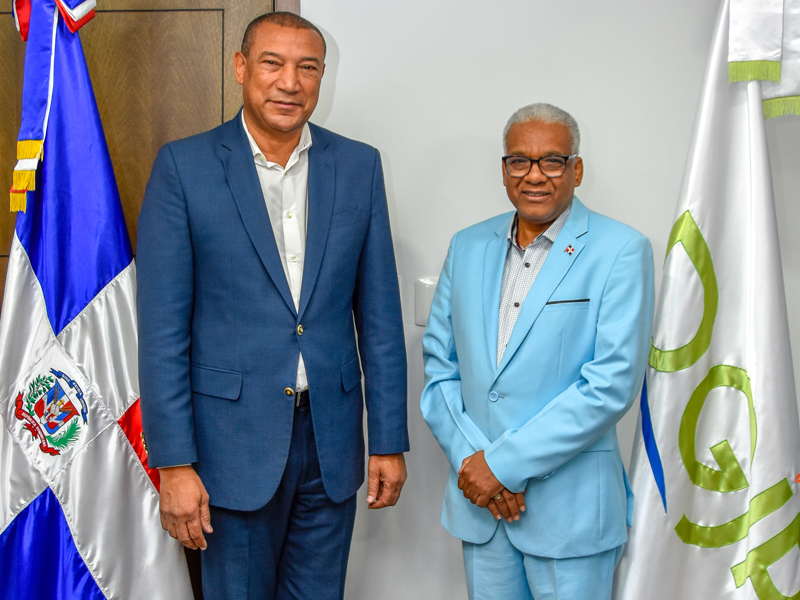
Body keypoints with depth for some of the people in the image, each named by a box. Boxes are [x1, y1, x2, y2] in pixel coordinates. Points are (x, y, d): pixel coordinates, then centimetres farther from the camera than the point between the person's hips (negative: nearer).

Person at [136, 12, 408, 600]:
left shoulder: (359, 166, 3)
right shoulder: (184, 166, -5)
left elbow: (379, 314, 4)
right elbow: (163, 327, -7)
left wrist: (389, 441, 4)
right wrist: (174, 463, -11)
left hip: (332, 436, 3)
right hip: (235, 437, -2)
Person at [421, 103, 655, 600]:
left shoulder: (620, 251, -8)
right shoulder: (468, 247, 7)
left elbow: (613, 384, -16)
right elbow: (440, 365, 7)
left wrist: (503, 461, -16)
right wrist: (471, 456, -8)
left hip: (570, 505, -4)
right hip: (478, 497, 4)